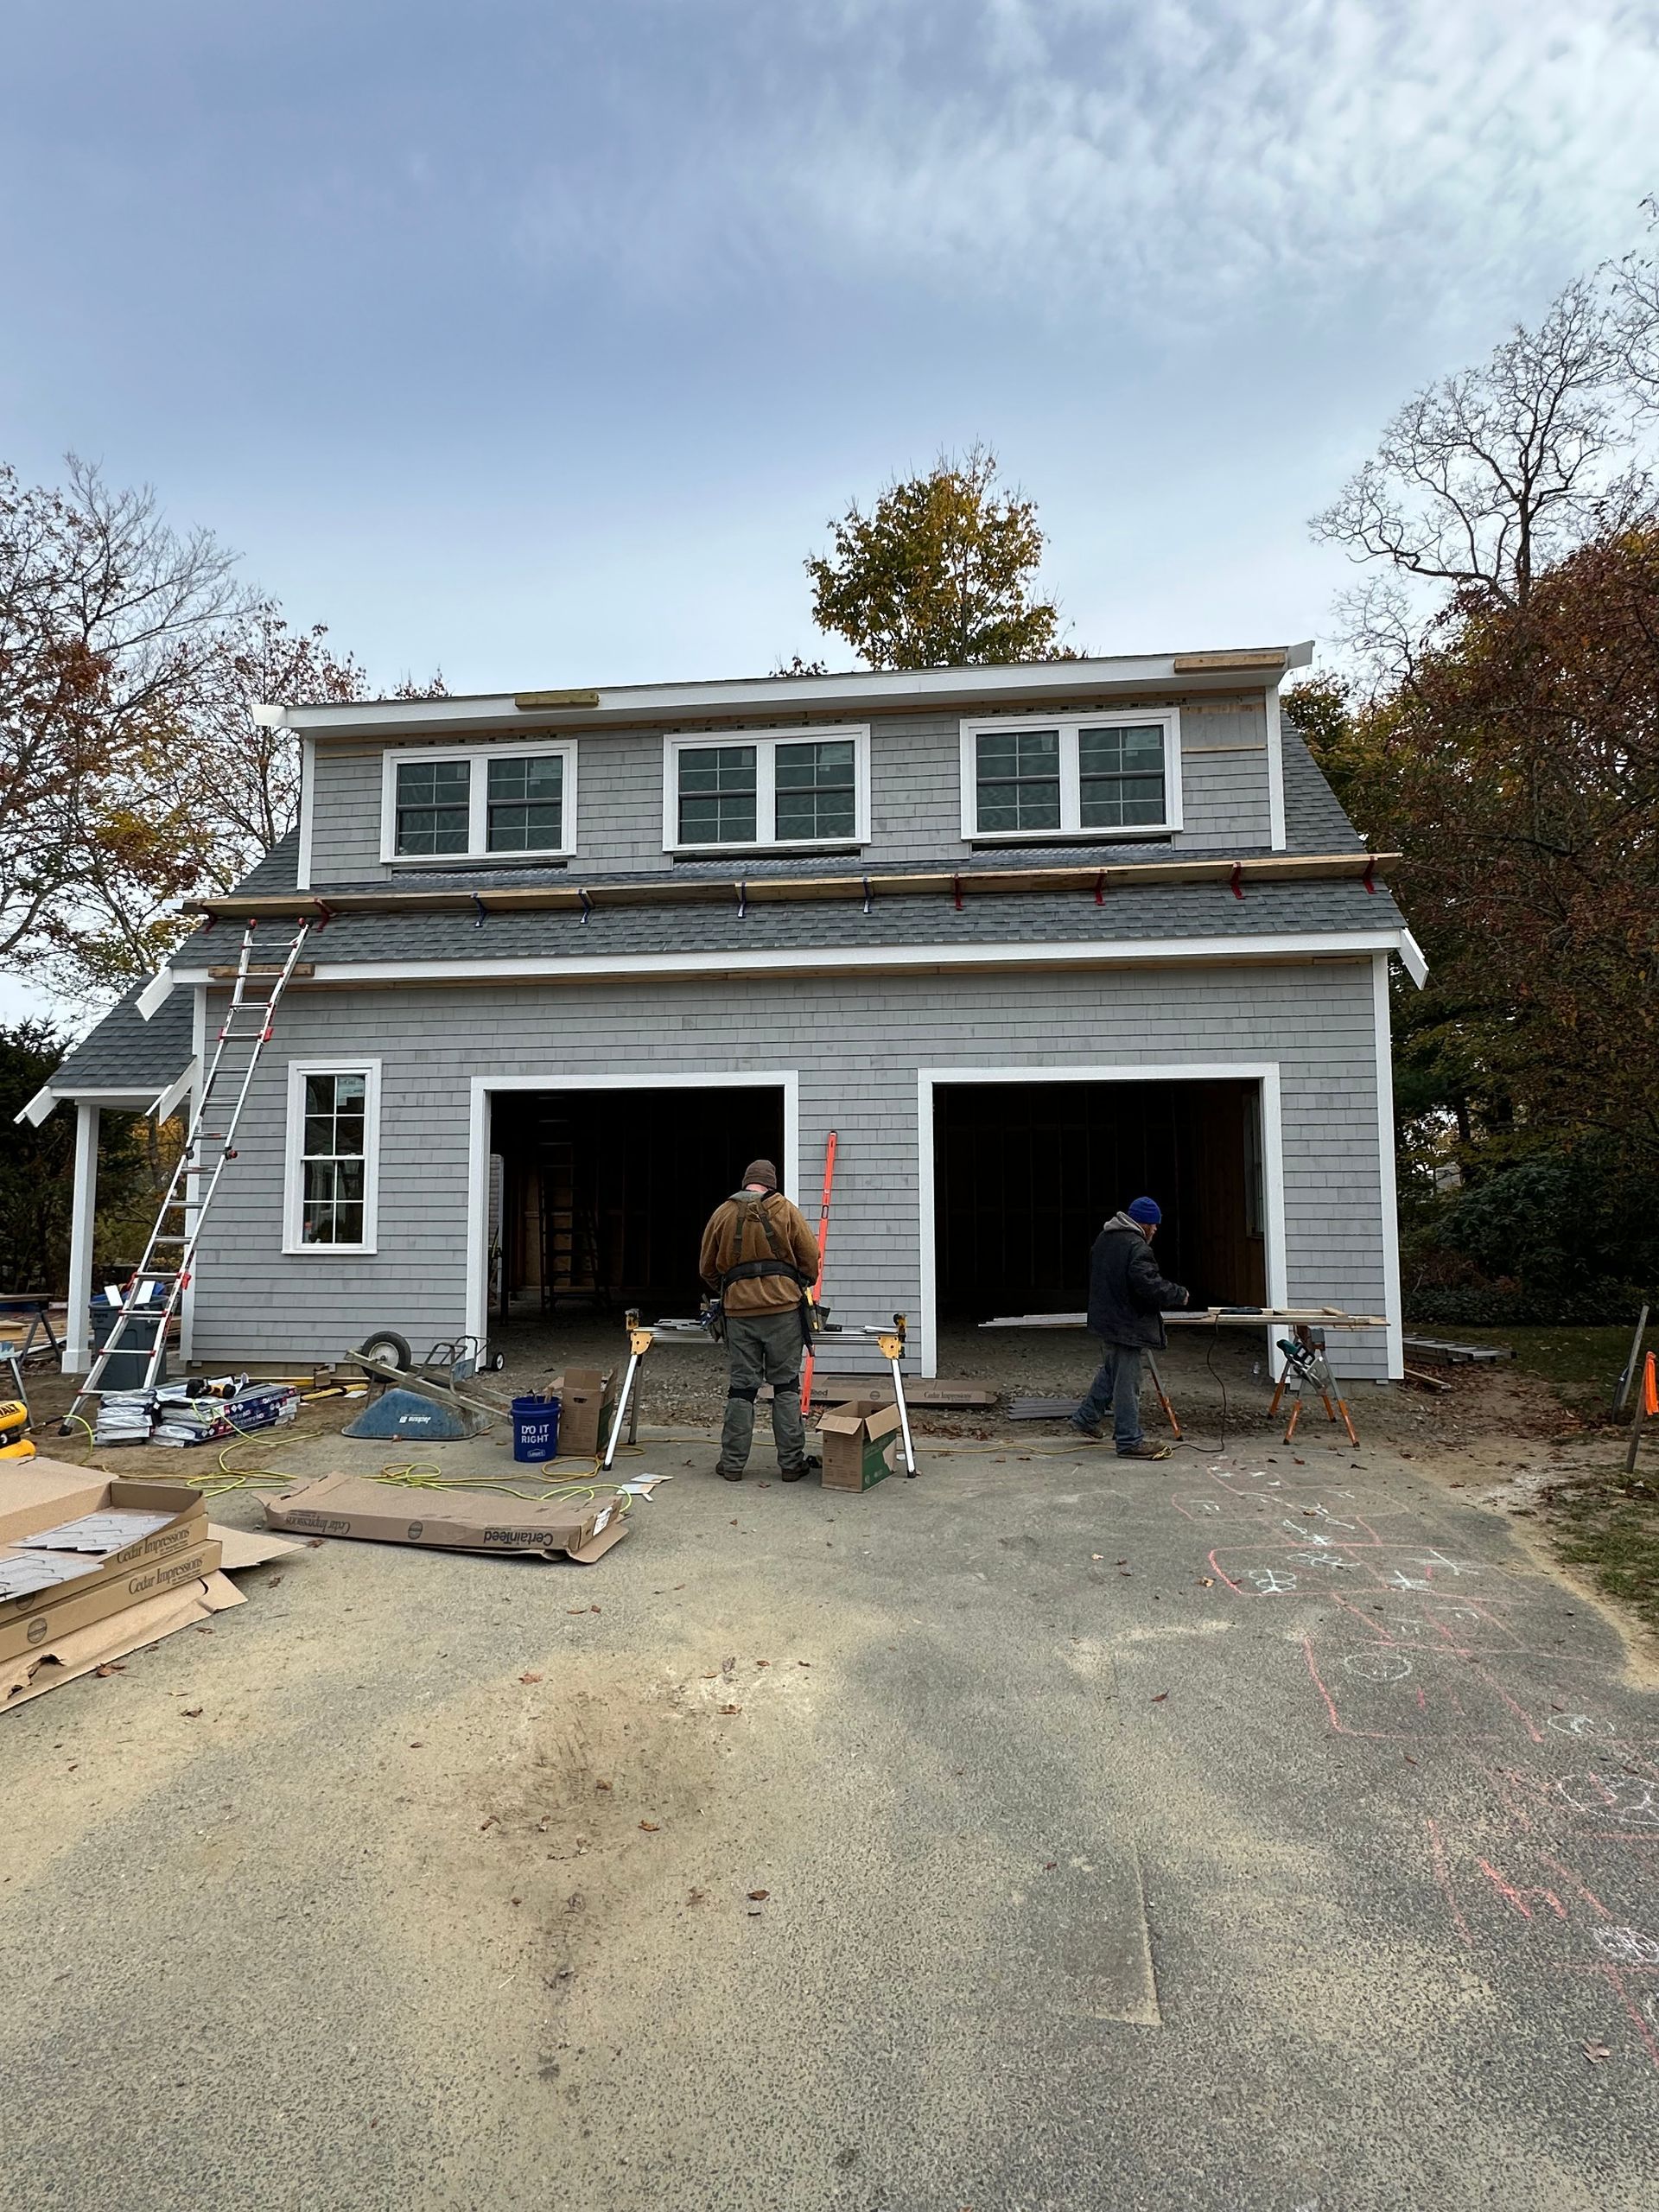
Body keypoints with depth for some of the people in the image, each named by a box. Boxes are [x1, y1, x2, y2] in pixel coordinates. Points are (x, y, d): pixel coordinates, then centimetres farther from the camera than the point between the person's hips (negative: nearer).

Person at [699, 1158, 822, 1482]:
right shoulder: (784, 1209, 3)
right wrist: (802, 1286, 21)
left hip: (739, 1310, 2)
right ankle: (791, 1463, 8)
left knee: (741, 1386, 7)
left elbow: (707, 1268, 15)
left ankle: (733, 1464, 11)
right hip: (783, 1308, -1)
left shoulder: (722, 1214, 9)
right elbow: (810, 1257, 2)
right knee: (786, 1385, 5)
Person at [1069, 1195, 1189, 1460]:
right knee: (1127, 1381, -2)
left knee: (1111, 1371, 25)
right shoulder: (1136, 1246, -20)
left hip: (1103, 1318, 10)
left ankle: (1086, 1417, 33)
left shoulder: (1103, 1239, 10)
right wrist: (1179, 1294, -11)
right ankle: (1129, 1441, 5)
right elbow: (1149, 1285, -26)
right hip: (1128, 1324, -9)